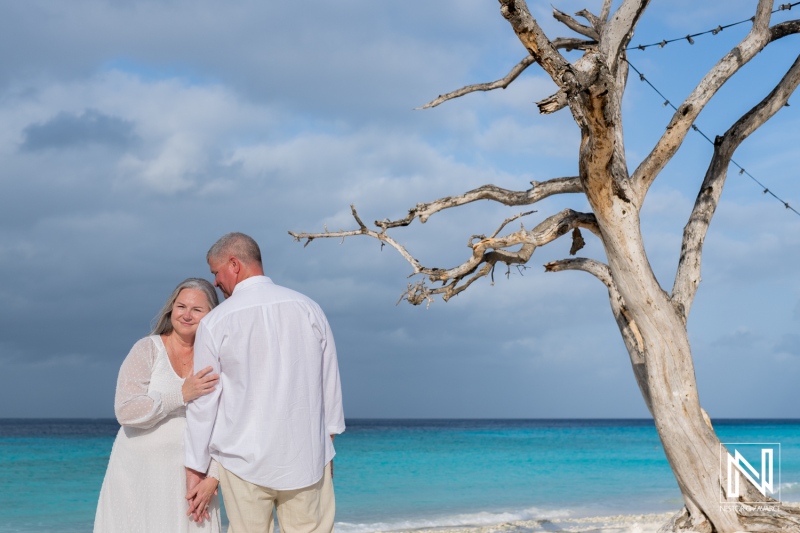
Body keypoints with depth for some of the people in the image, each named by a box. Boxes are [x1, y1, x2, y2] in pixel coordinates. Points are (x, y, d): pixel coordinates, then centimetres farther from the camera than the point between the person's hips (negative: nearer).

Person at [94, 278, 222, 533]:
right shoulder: (147, 350, -4)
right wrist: (182, 395, -22)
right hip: (139, 475, -2)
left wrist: (212, 478, -10)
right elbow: (126, 411, -15)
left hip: (188, 478, 2)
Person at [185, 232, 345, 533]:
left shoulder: (216, 322, -6)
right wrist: (327, 438, 20)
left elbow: (204, 400, -2)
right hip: (307, 455, 2)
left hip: (244, 460, -2)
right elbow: (330, 381, 8)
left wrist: (195, 467, 5)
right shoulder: (308, 309, 2)